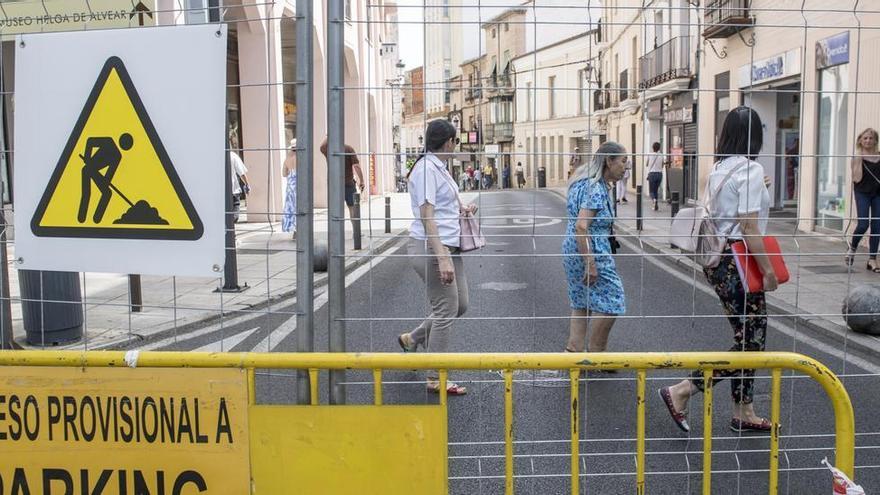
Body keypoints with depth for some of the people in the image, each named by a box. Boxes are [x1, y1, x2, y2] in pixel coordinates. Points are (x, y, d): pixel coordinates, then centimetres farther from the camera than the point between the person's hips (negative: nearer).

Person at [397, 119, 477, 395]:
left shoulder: (438, 167, 15)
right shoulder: (426, 169, -15)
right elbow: (426, 216, -23)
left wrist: (461, 208, 12)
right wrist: (442, 258, -29)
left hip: (448, 246, 10)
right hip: (431, 248, -10)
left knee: (459, 304, 15)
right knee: (446, 309, -4)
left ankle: (412, 339, 33)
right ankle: (436, 379, 6)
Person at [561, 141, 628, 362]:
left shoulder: (586, 182, 12)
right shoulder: (596, 189, -19)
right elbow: (581, 226, -27)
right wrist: (590, 265, -27)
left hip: (573, 249, 10)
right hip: (592, 252, -10)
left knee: (582, 303, 15)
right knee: (610, 302, 0)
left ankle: (573, 350, 19)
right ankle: (596, 354, 10)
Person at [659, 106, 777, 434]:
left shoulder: (719, 169, 9)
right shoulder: (750, 170, -16)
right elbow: (749, 228, -20)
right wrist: (768, 270, -14)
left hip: (719, 259, 9)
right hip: (739, 264, -9)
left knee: (748, 338, 15)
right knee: (749, 342, 0)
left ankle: (744, 414, 22)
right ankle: (681, 391, -2)